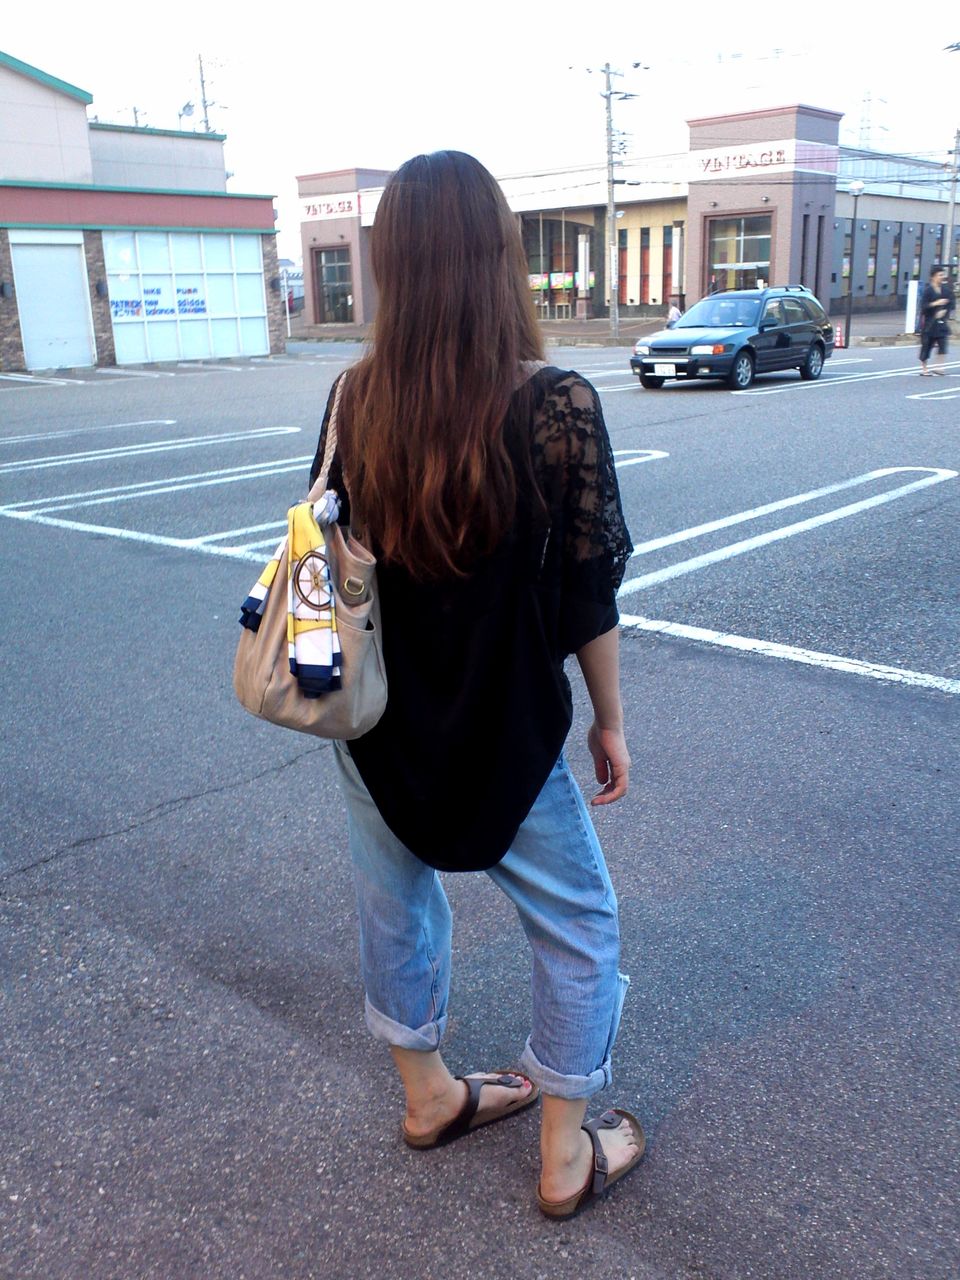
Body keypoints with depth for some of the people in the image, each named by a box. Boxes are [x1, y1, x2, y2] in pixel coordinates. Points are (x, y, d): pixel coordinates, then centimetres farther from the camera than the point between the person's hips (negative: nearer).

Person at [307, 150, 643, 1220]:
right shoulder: (556, 406, -20)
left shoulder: (356, 398, -9)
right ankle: (567, 1157, 33)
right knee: (579, 929, 18)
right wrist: (609, 722, 1)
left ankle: (429, 1095, 47)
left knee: (396, 907, 24)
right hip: (503, 732, -4)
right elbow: (588, 594, -14)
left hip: (374, 726, 5)